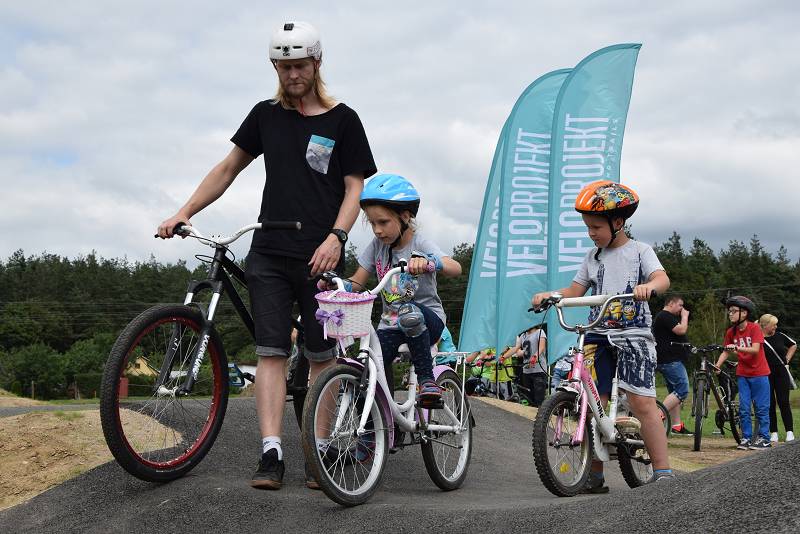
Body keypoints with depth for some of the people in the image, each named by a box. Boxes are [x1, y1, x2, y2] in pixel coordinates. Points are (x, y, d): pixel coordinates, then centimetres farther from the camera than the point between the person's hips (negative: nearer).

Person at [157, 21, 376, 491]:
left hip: (320, 257, -2)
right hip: (269, 254, 3)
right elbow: (228, 168, 17)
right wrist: (184, 213, 9)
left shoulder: (342, 120, 3)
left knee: (321, 357, 2)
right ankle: (271, 455, -7)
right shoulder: (266, 115, 12)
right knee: (271, 352, -5)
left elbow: (355, 187, 0)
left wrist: (336, 237, -16)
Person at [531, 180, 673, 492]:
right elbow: (575, 291, 15)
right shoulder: (592, 257, 15)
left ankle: (663, 471, -8)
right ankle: (595, 474, 7)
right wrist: (550, 295, -4)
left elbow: (662, 279, -13)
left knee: (642, 403, -13)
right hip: (599, 336, 4)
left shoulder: (639, 251, 3)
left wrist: (649, 286, -36)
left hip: (634, 334, -4)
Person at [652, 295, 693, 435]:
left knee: (675, 392, 12)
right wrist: (685, 317, -6)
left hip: (668, 360, 12)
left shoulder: (661, 316, 23)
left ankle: (677, 425, 13)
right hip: (671, 360, -12)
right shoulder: (665, 316, -12)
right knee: (682, 390, -14)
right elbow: (681, 330, -21)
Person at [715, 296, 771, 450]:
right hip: (742, 374, 4)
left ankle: (764, 438, 8)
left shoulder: (754, 328, -12)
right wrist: (717, 366, -8)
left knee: (761, 408, 0)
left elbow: (755, 349, -23)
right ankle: (746, 437, 10)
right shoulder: (731, 332, 2)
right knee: (743, 408, 2)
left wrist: (738, 348, -38)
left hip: (759, 374, -4)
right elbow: (726, 352, 6)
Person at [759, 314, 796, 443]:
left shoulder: (779, 336, 5)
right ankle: (773, 433, 10)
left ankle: (790, 432, 3)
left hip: (781, 374, 2)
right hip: (765, 375, -2)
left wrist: (787, 359, 13)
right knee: (770, 404, 3)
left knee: (784, 403, 0)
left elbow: (793, 345, 21)